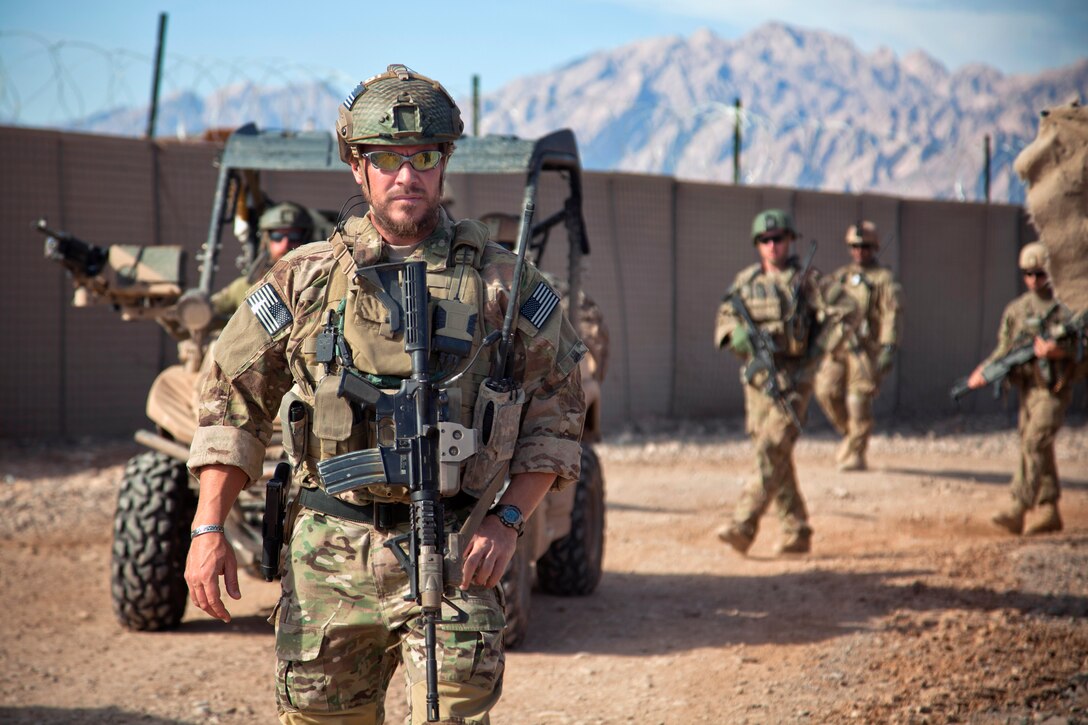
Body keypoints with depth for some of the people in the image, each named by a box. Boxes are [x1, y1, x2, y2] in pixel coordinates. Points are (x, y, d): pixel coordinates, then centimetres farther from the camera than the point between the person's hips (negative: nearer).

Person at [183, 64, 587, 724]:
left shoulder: (500, 281, 2)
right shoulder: (307, 280, 5)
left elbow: (557, 409, 7)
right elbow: (233, 401, 9)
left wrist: (508, 520, -5)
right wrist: (209, 529, 2)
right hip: (328, 555, 2)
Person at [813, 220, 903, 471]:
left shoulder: (883, 279, 1)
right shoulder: (840, 276, 18)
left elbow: (891, 316, -8)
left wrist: (889, 349, -18)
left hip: (865, 349, -5)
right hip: (838, 347, 5)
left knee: (858, 399, -8)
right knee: (827, 391, -7)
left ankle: (856, 455, -2)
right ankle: (849, 433, 15)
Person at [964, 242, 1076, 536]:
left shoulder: (1065, 307, -5)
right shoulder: (1015, 309, 12)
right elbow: (1004, 349, 14)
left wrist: (1057, 350, -25)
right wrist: (983, 371, -1)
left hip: (1054, 388, -6)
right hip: (1027, 386, 6)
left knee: (1034, 444, -16)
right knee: (1040, 450, 9)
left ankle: (1017, 509, -21)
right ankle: (1048, 512, 16)